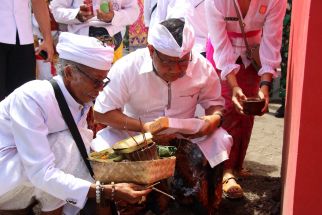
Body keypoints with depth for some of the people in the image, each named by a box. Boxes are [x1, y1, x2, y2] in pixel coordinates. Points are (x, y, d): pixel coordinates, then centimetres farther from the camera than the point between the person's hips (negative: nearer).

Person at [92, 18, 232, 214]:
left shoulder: (203, 67, -14)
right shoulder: (126, 68, -20)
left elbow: (214, 102, 2)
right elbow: (102, 112, -16)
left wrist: (215, 118, -24)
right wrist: (141, 126, -31)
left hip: (185, 137, 1)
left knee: (219, 142, -24)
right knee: (102, 147, -28)